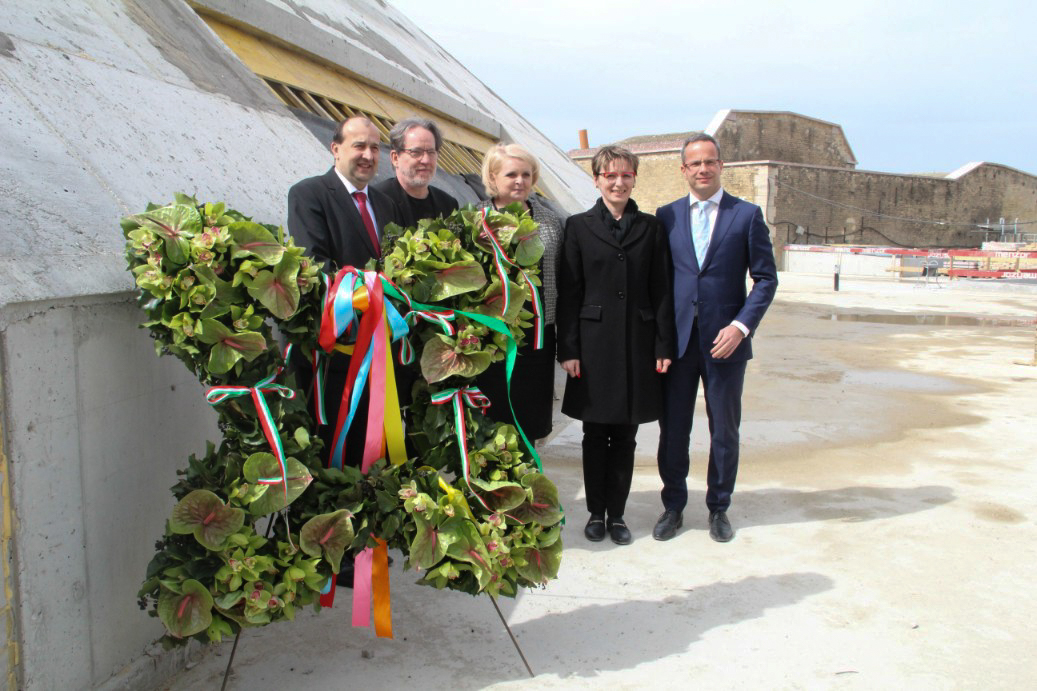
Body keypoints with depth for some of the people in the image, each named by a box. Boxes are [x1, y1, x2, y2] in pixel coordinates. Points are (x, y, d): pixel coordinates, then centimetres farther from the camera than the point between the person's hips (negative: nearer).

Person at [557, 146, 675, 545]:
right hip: (594, 344, -1)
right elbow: (568, 292, 0)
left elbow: (661, 291, 5)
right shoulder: (579, 226, 3)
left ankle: (617, 514, 20)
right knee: (595, 436, 7)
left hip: (637, 345, 1)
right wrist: (568, 349, -6)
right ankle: (596, 513, 20)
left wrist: (664, 347, -1)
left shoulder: (650, 228, 7)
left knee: (625, 437, 8)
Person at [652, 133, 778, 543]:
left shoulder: (747, 215, 1)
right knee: (672, 429, 7)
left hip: (725, 341, -1)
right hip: (676, 341, 1)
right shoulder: (667, 216, 7)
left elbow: (766, 278, 0)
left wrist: (741, 325, -12)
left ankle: (718, 508, 27)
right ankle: (673, 506, 24)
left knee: (724, 430, 9)